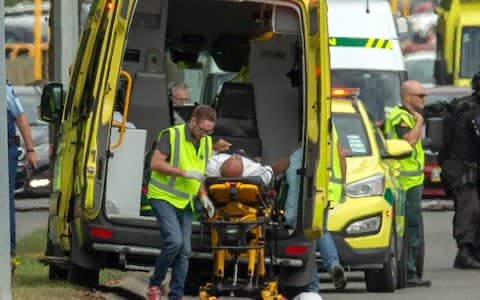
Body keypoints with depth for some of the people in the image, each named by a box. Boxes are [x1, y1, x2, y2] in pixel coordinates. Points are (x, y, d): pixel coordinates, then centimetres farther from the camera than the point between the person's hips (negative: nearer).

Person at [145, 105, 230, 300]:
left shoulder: (206, 142, 10)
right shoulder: (172, 135, -12)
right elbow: (155, 163, -18)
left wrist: (203, 195, 6)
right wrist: (184, 173, -23)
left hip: (184, 203, 7)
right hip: (163, 197, -7)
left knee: (184, 251, 2)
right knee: (174, 241, -21)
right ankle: (154, 284, -3)